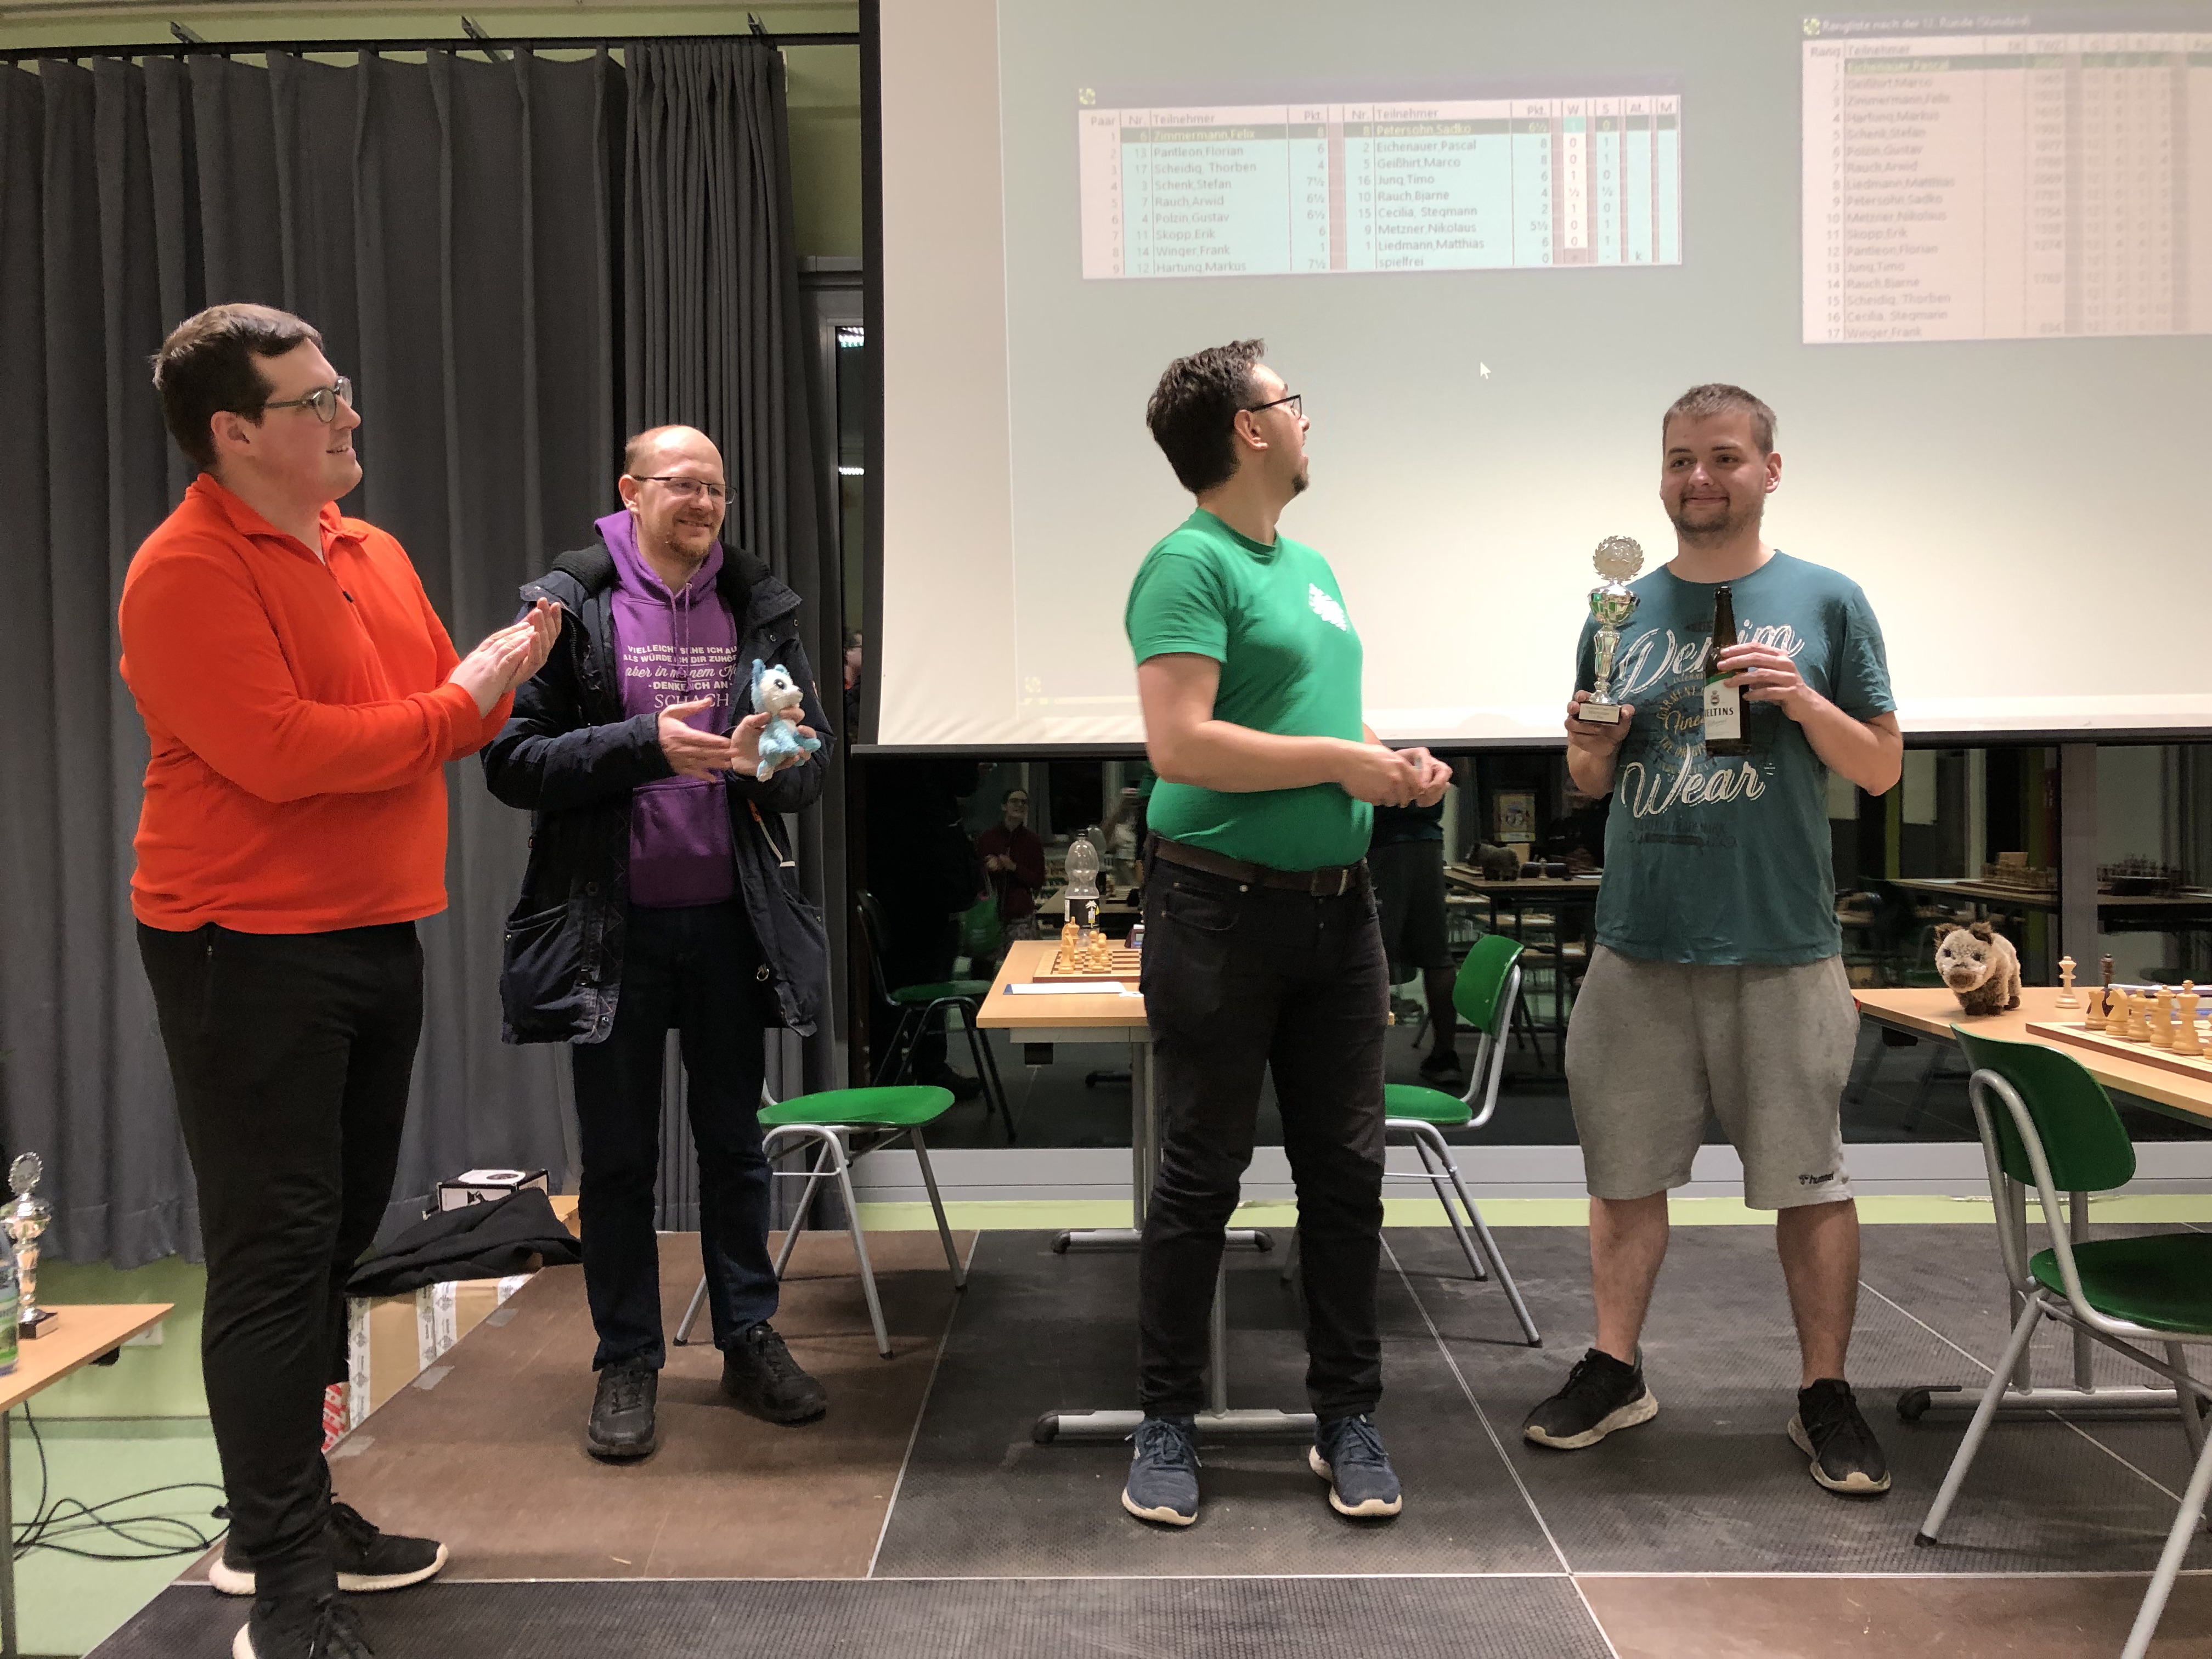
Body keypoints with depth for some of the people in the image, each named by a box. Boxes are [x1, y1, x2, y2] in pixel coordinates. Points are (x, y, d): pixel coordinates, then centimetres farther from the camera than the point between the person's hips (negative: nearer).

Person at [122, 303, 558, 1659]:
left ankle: (289, 1515, 32)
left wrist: (502, 673, -5)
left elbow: (447, 713, 16)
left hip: (378, 939, 9)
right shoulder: (187, 573, -13)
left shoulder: (373, 554, 13)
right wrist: (458, 699, -14)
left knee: (337, 1238, 16)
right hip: (251, 954, -8)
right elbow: (282, 753, -23)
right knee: (275, 1254, -3)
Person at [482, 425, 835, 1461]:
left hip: (729, 917, 3)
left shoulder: (759, 607, 5)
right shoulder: (571, 605, -4)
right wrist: (645, 745, -22)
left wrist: (769, 758, -17)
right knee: (617, 1153, 7)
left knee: (734, 1139, 13)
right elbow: (511, 761, -9)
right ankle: (627, 1365, 21)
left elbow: (816, 757, 6)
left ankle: (750, 1342, 26)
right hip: (612, 922, -2)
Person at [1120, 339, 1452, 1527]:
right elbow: (1180, 744, -20)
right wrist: (1340, 761, -15)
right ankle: (1167, 1425, 18)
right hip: (1222, 908, -8)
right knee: (1202, 1175, 3)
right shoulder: (1190, 563, -10)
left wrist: (1395, 769, 6)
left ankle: (1347, 1418, 24)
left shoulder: (1313, 566, 18)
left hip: (1336, 905, 8)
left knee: (1347, 1170, 10)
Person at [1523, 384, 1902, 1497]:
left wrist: (1803, 701, -14)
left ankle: (1825, 1395, 22)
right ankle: (1614, 1371, 26)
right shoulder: (1625, 611, 9)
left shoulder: (1825, 602, 2)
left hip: (1782, 945, -2)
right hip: (1639, 942, 3)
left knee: (1810, 1178, 6)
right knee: (1624, 1170, 11)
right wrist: (1592, 750, -9)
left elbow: (1882, 769, 3)